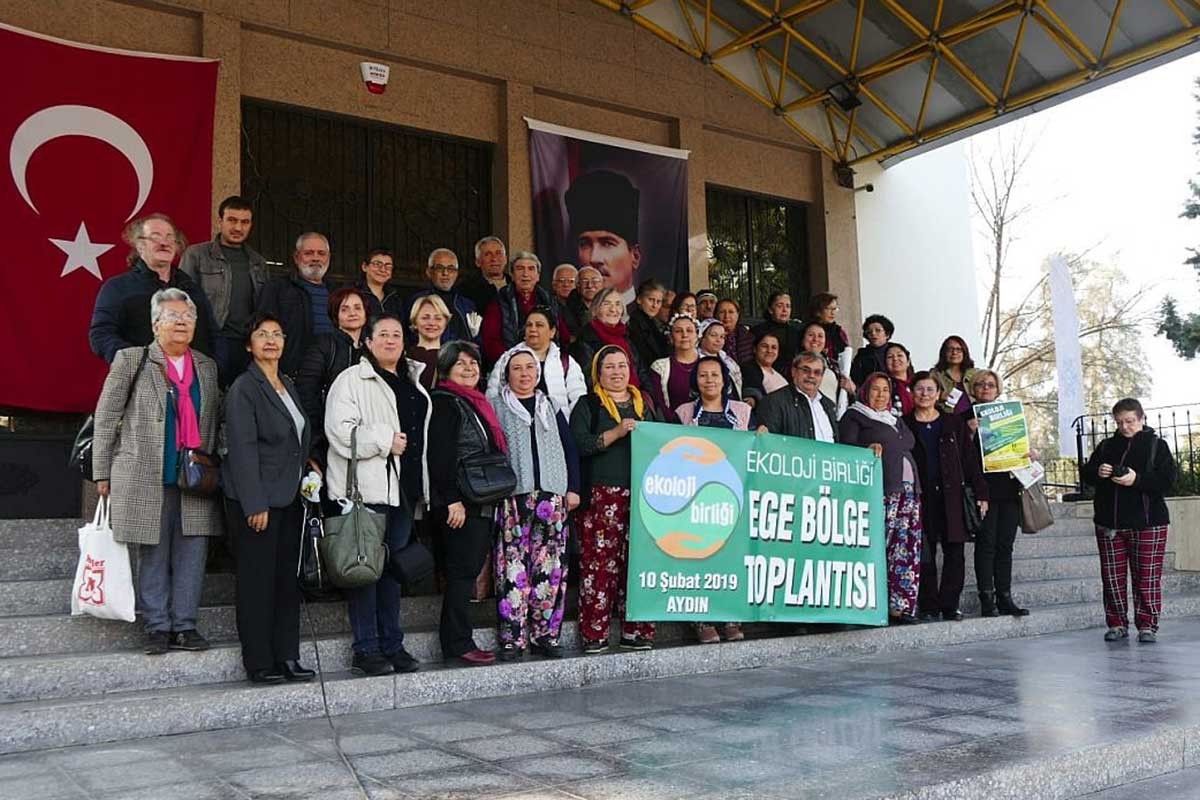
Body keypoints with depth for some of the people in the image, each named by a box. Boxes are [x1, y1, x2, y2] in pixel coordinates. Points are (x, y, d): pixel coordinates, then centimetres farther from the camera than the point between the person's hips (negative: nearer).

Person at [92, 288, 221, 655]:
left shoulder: (206, 366, 13)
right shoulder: (131, 360, 1)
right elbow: (106, 417, 2)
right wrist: (102, 472, 0)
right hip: (147, 480, -3)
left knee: (192, 555, 4)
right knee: (153, 556, 5)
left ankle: (185, 626, 14)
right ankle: (157, 628, 15)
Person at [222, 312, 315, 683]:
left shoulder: (288, 386, 16)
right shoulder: (243, 388, -8)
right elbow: (243, 448, -14)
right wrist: (255, 504, -18)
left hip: (289, 497, 8)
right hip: (256, 499, -7)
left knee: (288, 578, 8)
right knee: (258, 580, -2)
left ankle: (287, 657, 14)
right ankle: (259, 663, 6)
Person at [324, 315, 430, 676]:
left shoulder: (412, 384, 20)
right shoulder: (351, 380, -2)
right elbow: (340, 430, -15)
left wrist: (420, 486, 20)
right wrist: (386, 440, -15)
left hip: (403, 489, 7)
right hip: (365, 488, -7)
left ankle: (392, 646, 18)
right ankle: (365, 650, 2)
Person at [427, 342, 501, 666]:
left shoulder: (475, 403, 21)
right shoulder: (444, 402, -7)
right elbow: (441, 455, -16)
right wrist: (452, 500, -21)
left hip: (481, 504, 9)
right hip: (459, 504, -9)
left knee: (470, 570, 9)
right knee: (462, 571, -6)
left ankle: (459, 641, 15)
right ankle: (458, 643, 0)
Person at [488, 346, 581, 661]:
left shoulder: (550, 407, 21)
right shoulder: (494, 405, 9)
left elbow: (570, 448, 19)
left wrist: (573, 488, 10)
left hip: (550, 493, 3)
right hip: (512, 495, -3)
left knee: (550, 565, -1)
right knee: (513, 565, -8)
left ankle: (545, 634, 6)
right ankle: (512, 638, -3)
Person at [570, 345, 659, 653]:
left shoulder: (644, 404, 20)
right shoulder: (588, 405, 6)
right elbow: (579, 444, -8)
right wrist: (616, 433, -16)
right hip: (602, 496, -4)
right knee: (599, 561, -8)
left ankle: (636, 630, 9)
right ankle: (594, 633, -1)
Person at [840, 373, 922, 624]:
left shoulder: (896, 420, 29)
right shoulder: (854, 417, 8)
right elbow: (846, 448, -3)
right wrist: (868, 448, -20)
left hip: (908, 488, 7)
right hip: (881, 489, -7)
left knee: (909, 549, 0)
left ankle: (901, 606, 3)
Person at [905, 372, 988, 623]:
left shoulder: (955, 423, 12)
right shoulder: (903, 425, 8)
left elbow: (971, 459, 10)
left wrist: (980, 493, 3)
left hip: (952, 496, 2)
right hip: (921, 498, -1)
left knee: (955, 554, -1)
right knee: (925, 555, -1)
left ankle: (949, 605, 7)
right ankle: (928, 608, 4)